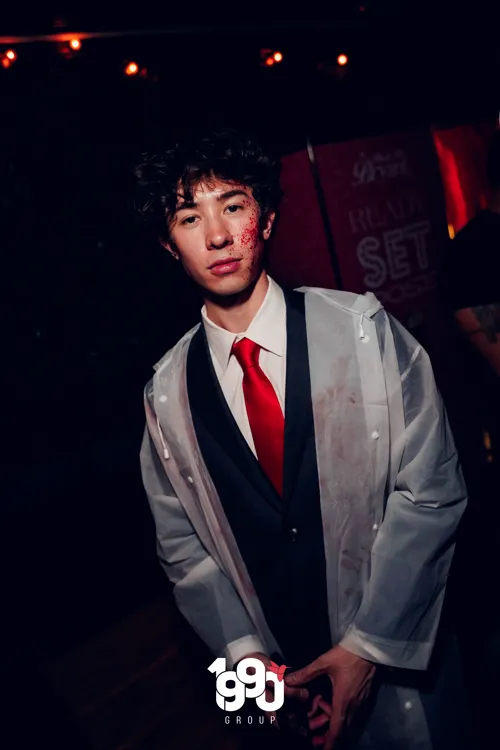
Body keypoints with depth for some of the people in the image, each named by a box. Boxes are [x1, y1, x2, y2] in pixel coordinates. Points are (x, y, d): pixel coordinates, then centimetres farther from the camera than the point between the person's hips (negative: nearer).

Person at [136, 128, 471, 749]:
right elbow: (183, 546, 3)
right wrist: (246, 654, -8)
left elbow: (431, 489, -13)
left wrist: (369, 646, -15)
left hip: (402, 656, -1)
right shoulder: (167, 394, -5)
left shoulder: (363, 329, -12)